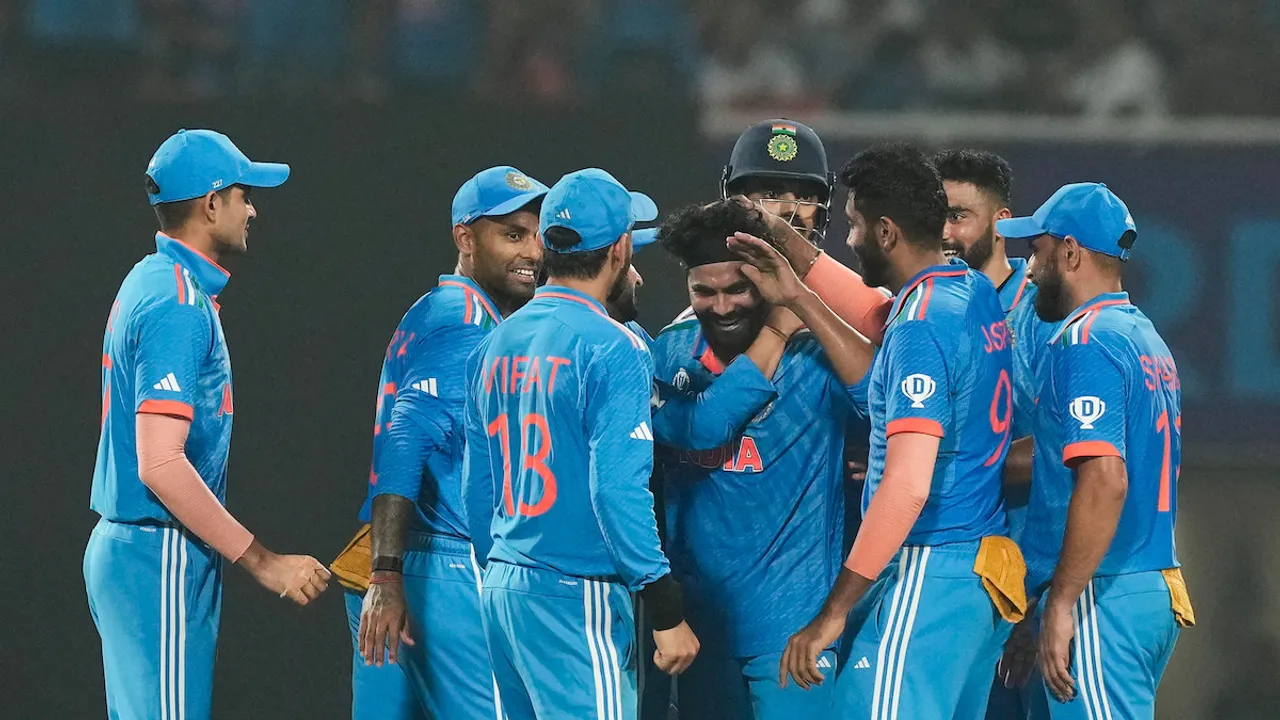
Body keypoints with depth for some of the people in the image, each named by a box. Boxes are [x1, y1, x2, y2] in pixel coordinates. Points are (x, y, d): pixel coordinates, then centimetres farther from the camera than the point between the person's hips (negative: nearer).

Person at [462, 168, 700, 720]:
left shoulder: (496, 347, 11)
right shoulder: (611, 349, -12)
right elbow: (618, 488, -18)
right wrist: (667, 612, -14)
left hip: (501, 592, 8)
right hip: (575, 594, -8)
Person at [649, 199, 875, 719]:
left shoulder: (812, 355, -11)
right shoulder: (671, 353, 1)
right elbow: (697, 427, -17)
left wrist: (799, 300, -31)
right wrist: (774, 332, -17)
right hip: (698, 613, 5)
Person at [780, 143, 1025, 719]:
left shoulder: (921, 326, -15)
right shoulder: (979, 294, 12)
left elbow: (907, 487, -22)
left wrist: (834, 611, -20)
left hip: (927, 580, -10)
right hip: (982, 576, 10)